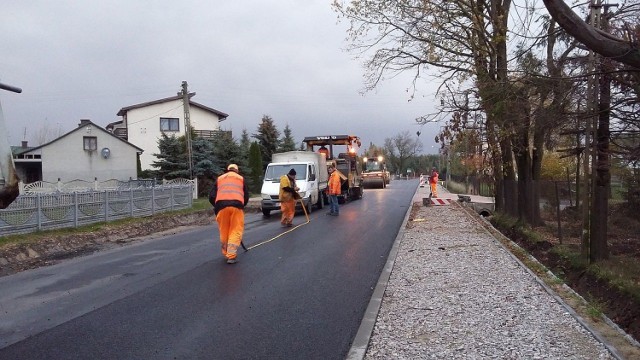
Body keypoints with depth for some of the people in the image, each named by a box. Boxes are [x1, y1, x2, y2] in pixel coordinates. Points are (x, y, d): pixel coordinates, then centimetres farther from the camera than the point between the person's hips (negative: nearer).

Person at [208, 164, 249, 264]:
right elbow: (246, 196, 16)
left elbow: (211, 197, 15)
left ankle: (226, 254, 25)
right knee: (235, 231, 2)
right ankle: (231, 256, -5)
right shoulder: (241, 179, 22)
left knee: (224, 231, 14)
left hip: (221, 205, 2)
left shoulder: (219, 179, 24)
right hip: (237, 205, -1)